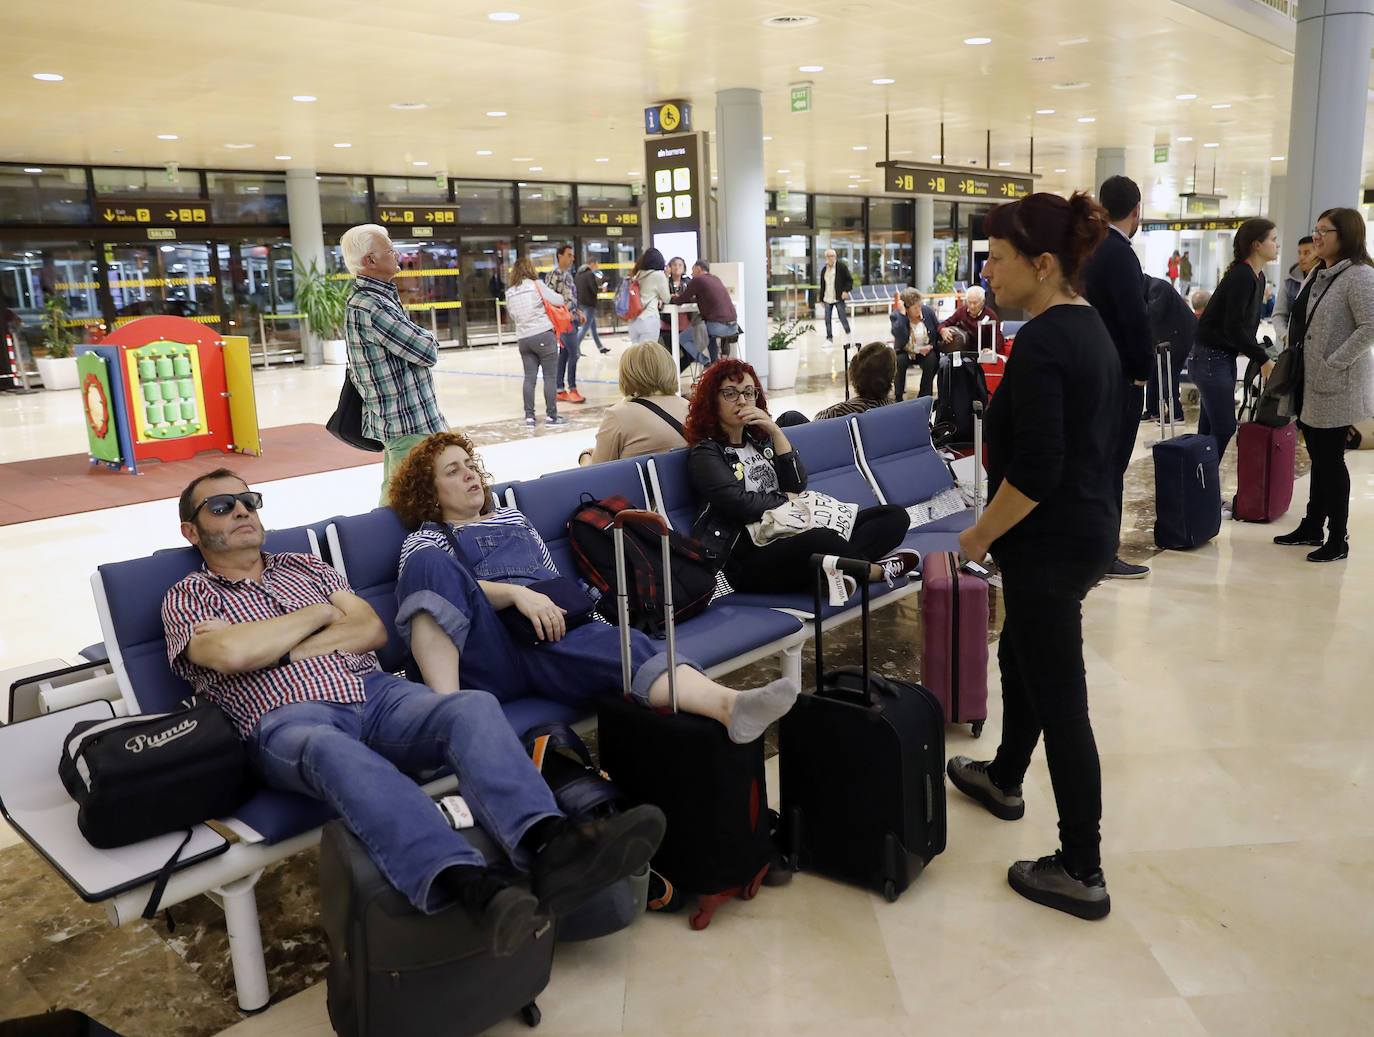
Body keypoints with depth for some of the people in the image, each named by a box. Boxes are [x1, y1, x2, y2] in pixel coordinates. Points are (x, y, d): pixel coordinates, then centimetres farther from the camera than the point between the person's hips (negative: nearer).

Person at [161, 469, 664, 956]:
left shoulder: (306, 566, 29)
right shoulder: (187, 598, 17)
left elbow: (372, 630, 13)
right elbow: (231, 655, -7)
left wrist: (267, 647, 3)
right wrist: (320, 612, 6)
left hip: (375, 693, 4)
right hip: (290, 720, -4)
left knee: (474, 707, -29)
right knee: (335, 752, -42)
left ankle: (549, 845, -53)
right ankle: (470, 884, -62)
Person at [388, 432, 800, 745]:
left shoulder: (514, 519, 36)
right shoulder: (425, 539, 21)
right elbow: (434, 582, -2)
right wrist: (516, 593, -19)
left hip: (549, 639, 3)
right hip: (487, 651, -2)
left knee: (626, 647, -32)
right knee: (431, 561, -31)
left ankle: (730, 706, -60)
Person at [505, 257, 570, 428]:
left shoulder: (509, 293, 9)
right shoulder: (537, 285, -7)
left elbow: (513, 317, 15)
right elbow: (558, 301, -9)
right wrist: (551, 292, 11)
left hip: (523, 339, 5)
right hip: (543, 335, -5)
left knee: (529, 377, 8)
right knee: (549, 376, 1)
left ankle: (529, 416, 9)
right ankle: (551, 415, 4)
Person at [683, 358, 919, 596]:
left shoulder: (760, 439, 21)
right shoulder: (704, 453, 1)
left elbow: (797, 484, 7)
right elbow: (741, 504, -14)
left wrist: (775, 431, -1)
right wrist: (787, 499, 2)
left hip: (798, 534, 8)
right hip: (751, 559, -8)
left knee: (895, 516, -3)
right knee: (820, 541, -40)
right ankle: (876, 570, -11)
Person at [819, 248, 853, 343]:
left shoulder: (841, 266, -1)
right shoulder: (824, 270, 13)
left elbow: (849, 280, -2)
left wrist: (846, 291, -16)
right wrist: (821, 298, 15)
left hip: (839, 298, -4)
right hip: (827, 299, 4)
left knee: (843, 318, -2)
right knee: (827, 320, 1)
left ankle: (849, 335, 16)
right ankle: (829, 338, 9)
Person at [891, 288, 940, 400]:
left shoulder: (928, 311, -5)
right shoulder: (895, 316, -13)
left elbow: (938, 331, 6)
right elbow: (901, 337, -32)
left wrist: (931, 346, -11)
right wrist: (902, 314, -32)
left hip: (925, 352, 2)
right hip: (905, 352, -2)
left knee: (931, 360, -30)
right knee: (899, 361, -33)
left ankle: (924, 396, -18)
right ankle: (898, 398, -19)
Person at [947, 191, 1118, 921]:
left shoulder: (1041, 341, -20)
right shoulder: (1092, 327, 10)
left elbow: (1036, 470, -25)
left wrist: (979, 535, -12)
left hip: (1050, 542, -10)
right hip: (1091, 525, 10)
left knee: (1058, 695, -1)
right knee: (1021, 656, 26)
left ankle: (1081, 873, 11)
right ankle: (1004, 778, 48)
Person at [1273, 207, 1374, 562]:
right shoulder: (1318, 274, 13)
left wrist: (1333, 364, -22)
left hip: (1335, 386, -8)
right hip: (1309, 384, 8)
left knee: (1330, 459, -2)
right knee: (1318, 457, 15)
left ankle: (1338, 539, 7)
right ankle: (1312, 527, 24)